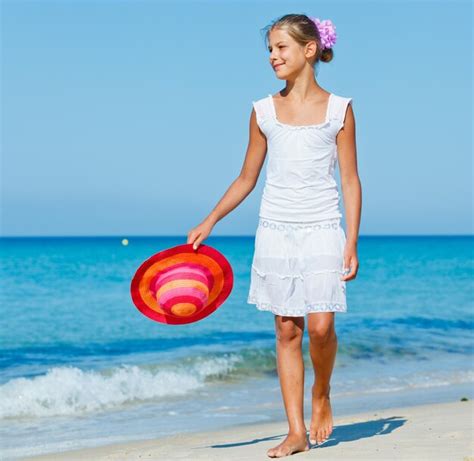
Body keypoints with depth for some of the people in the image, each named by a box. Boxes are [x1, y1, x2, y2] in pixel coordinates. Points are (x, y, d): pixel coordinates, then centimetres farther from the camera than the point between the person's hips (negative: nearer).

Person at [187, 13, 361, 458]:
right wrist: (209, 221, 5)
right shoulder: (264, 112, 6)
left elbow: (350, 180, 0)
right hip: (275, 231, 2)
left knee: (320, 326, -13)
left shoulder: (339, 109, 0)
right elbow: (246, 179, 12)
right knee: (287, 330, 3)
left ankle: (321, 394, 18)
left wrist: (352, 243, -5)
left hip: (322, 230, -2)